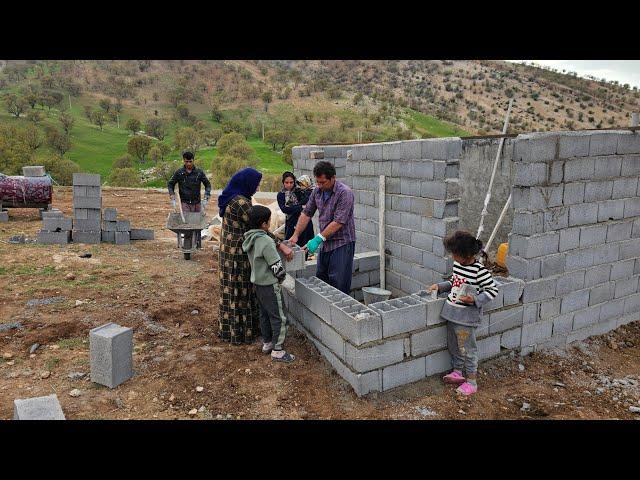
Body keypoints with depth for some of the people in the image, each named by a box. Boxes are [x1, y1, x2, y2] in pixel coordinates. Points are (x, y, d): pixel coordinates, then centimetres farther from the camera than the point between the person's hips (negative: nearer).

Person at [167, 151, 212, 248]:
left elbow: (208, 184, 7)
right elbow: (170, 184, 9)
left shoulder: (199, 172, -1)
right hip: (185, 203, -1)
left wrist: (206, 199, -4)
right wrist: (173, 199, -2)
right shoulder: (179, 172, -1)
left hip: (197, 203, 1)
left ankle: (198, 244, 14)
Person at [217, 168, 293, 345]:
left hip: (229, 249, 10)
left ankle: (229, 329, 30)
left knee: (232, 289, 17)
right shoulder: (240, 202, -21)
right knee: (240, 290, 2)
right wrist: (281, 245, -22)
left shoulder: (231, 198, 10)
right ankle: (240, 332, 14)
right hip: (238, 252, -10)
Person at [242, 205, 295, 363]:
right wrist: (281, 278, -3)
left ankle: (267, 343, 33)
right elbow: (277, 267, -23)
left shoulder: (249, 239, 2)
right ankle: (277, 351, 8)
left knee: (265, 314, 20)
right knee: (279, 317, 1)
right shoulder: (266, 241, -25)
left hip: (257, 283, 9)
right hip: (269, 285, -9)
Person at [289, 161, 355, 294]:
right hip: (325, 243, 7)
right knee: (320, 282, 14)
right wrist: (296, 235, 1)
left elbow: (338, 222, -22)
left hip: (342, 243, -7)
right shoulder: (317, 191, 4)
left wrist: (318, 239, -22)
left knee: (339, 285, -5)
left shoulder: (345, 193, -18)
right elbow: (306, 213, 9)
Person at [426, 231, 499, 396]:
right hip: (452, 312, 8)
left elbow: (493, 290, -13)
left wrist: (475, 299, -23)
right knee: (453, 345, 19)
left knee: (467, 349, 3)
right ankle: (457, 372, 37)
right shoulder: (457, 264, 4)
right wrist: (440, 286, 7)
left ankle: (471, 381, 17)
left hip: (467, 316, -8)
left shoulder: (479, 270, -18)